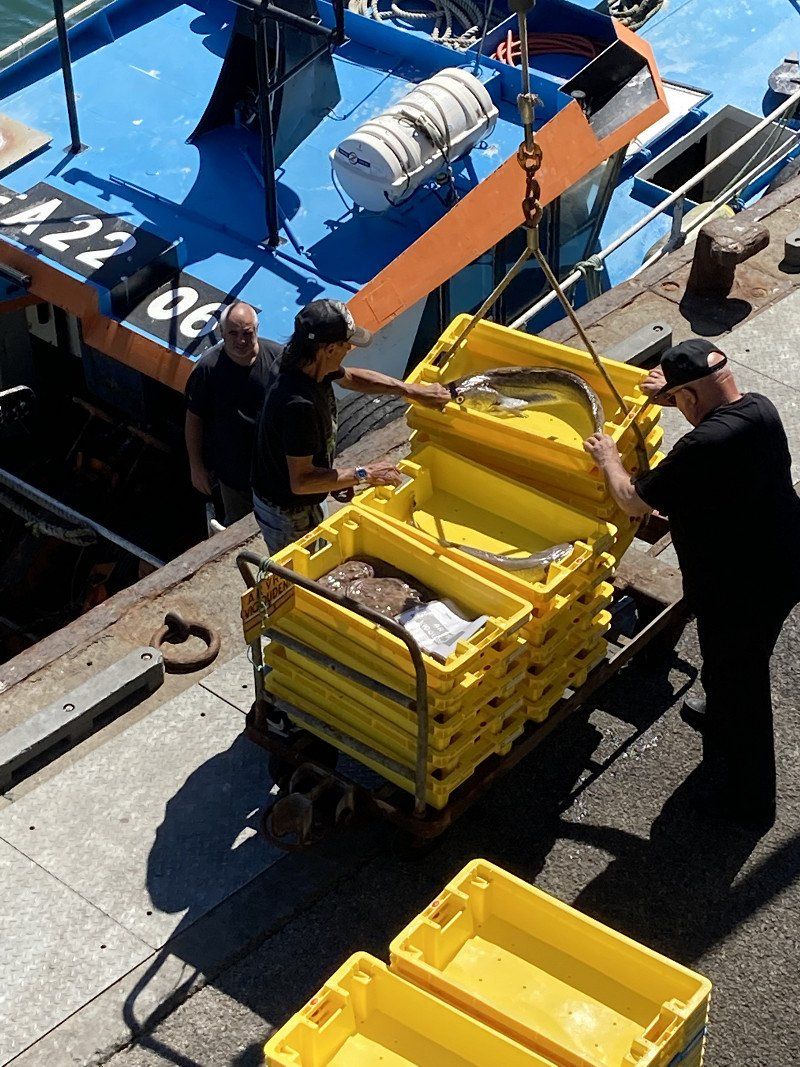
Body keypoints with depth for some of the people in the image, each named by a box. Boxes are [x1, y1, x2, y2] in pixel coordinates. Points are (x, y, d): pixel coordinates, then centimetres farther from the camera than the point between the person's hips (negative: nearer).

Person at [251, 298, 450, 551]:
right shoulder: (299, 405, -38)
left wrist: (412, 391, 6)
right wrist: (364, 474, -30)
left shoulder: (309, 367, -10)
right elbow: (301, 481, -36)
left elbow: (351, 377, 12)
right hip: (289, 515, -9)